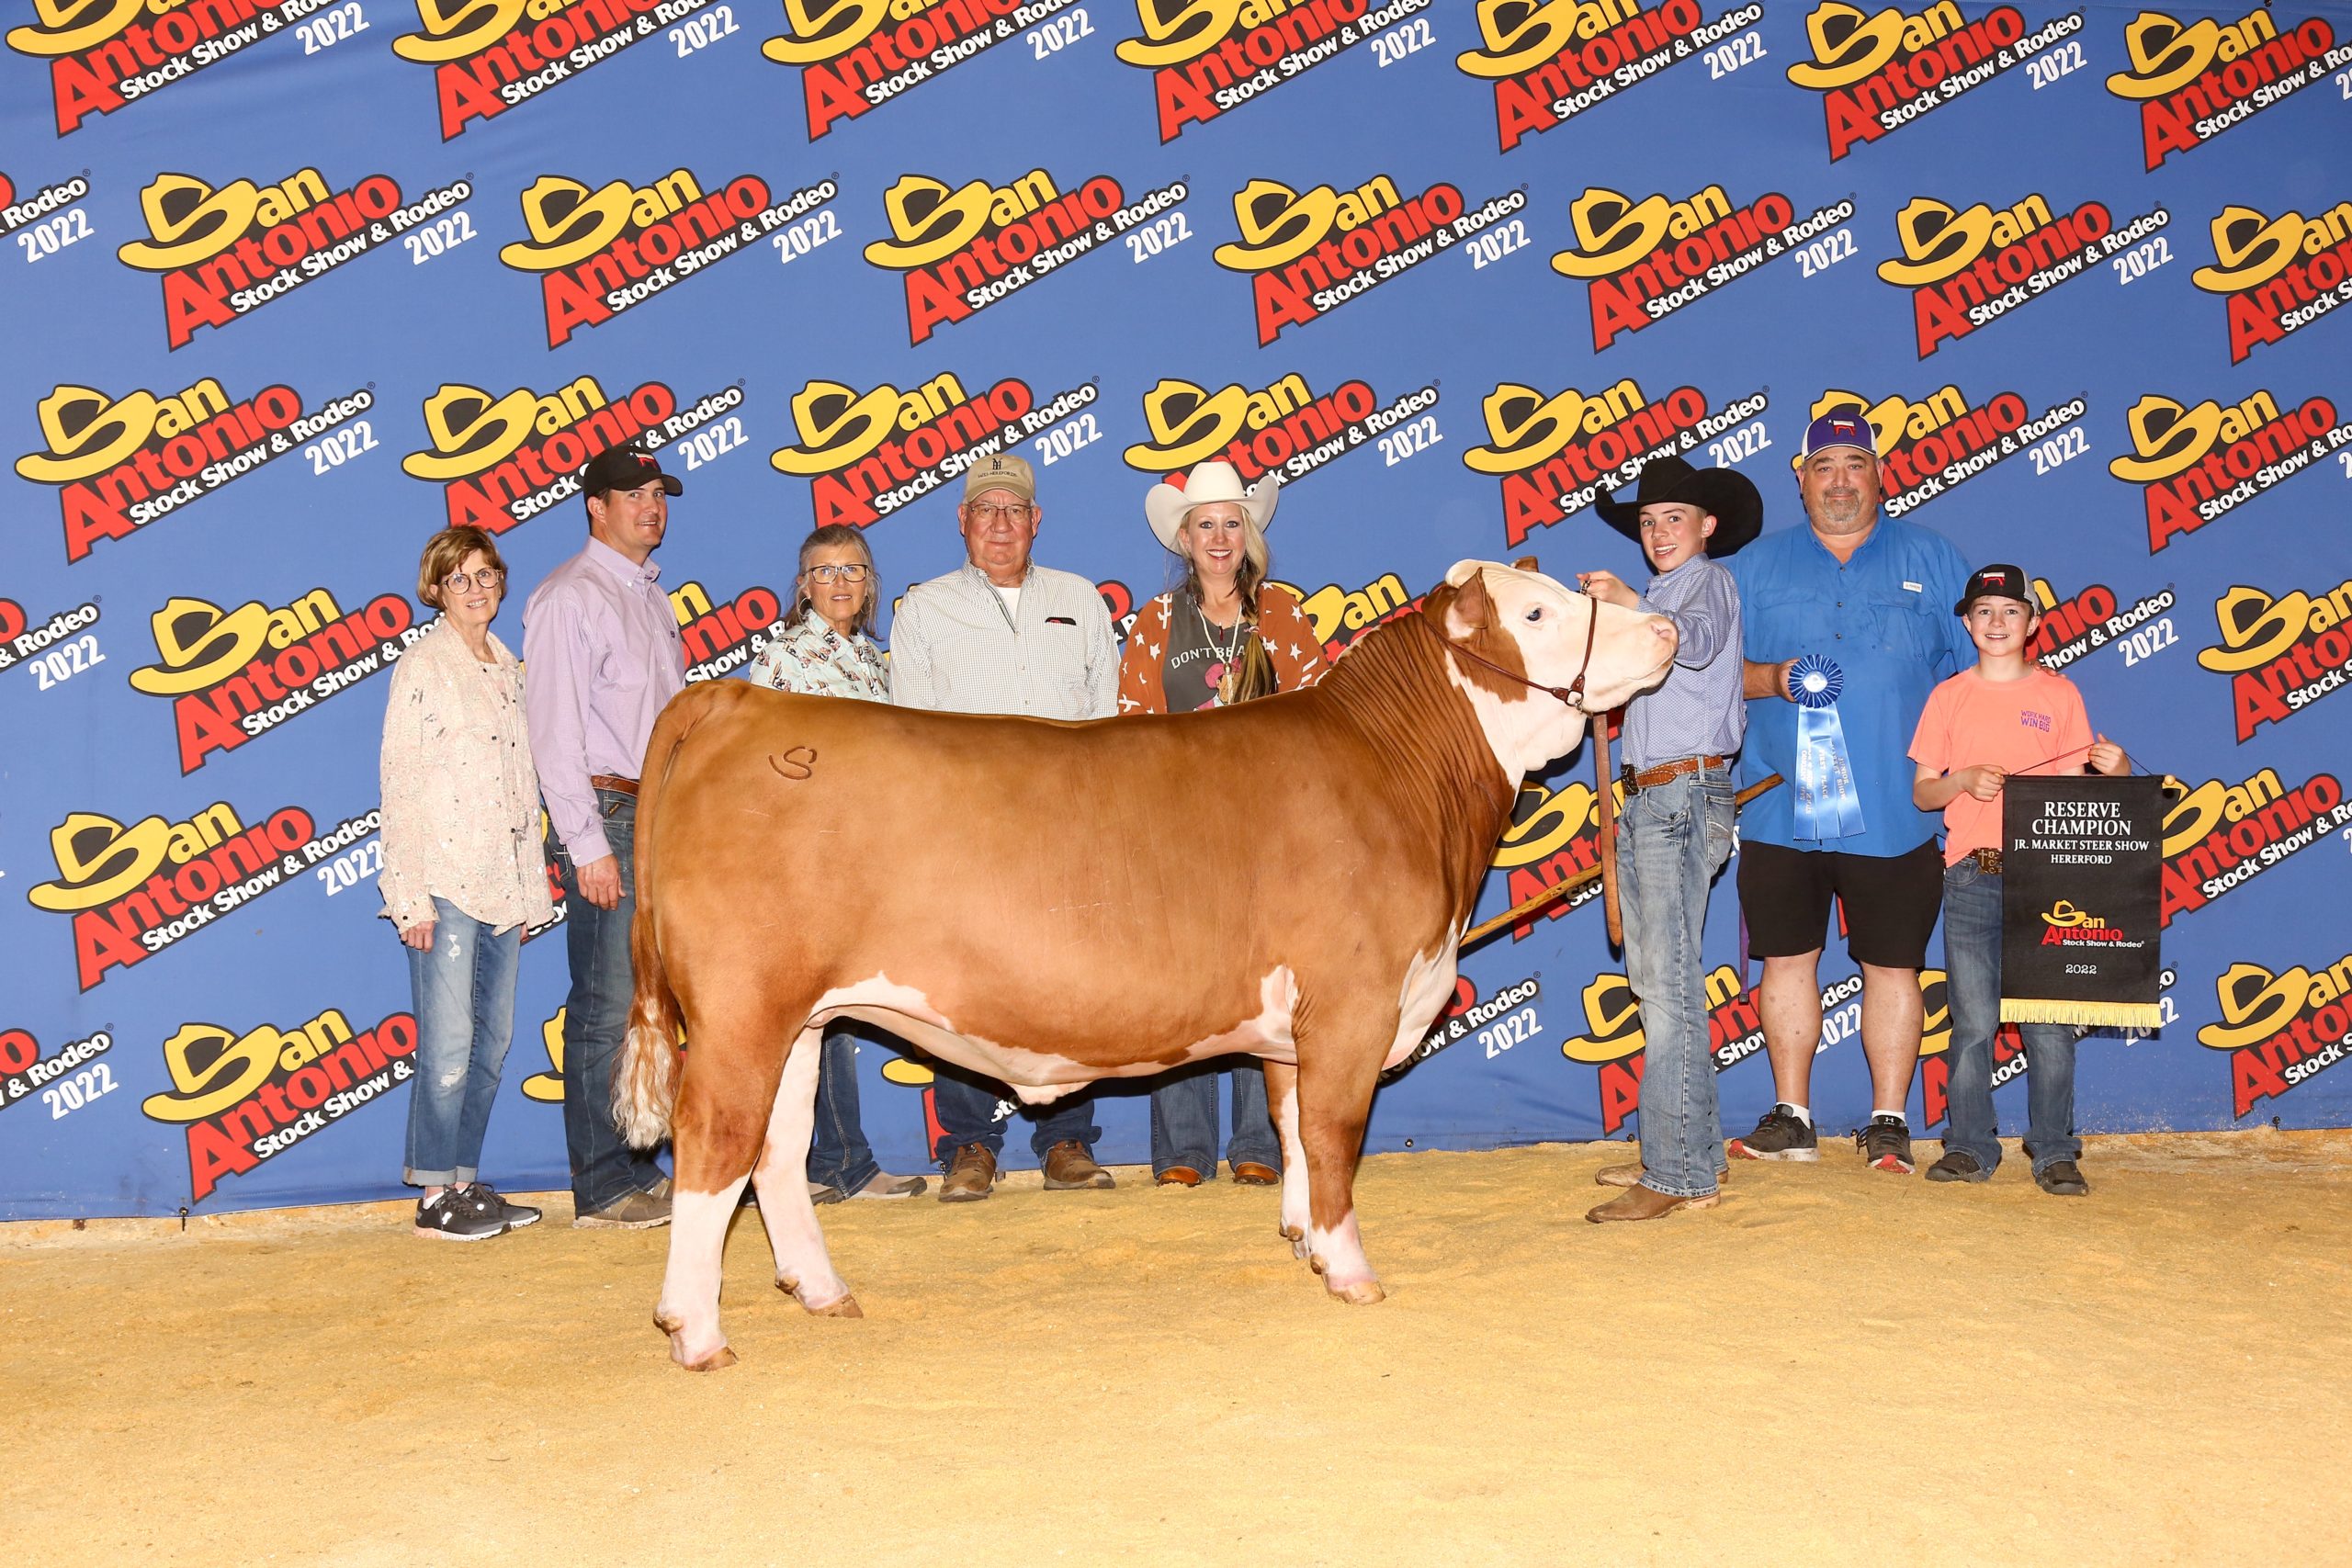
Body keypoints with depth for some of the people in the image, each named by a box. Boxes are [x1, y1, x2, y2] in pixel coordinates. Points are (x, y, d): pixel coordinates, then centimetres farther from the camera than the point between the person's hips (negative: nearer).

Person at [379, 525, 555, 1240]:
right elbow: (399, 784, -8)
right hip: (446, 882, -7)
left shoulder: (507, 668, 16)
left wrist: (530, 885, 13)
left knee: (494, 1039, 9)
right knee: (449, 1040, -7)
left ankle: (466, 1180, 17)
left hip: (503, 882, 7)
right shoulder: (423, 667, -4)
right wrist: (410, 897, -14)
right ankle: (435, 1194, 1)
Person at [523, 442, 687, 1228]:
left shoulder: (652, 596, 19)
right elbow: (555, 730, -12)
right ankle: (604, 1187, 1)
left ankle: (640, 1169, 18)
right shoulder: (571, 597, -7)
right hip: (607, 815, -8)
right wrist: (588, 843, -17)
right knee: (608, 1009, -6)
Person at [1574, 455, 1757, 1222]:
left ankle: (1677, 1174, -11)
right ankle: (1690, 1151, 21)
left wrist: (1630, 604, -35)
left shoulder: (1708, 579, -3)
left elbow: (1698, 642, -25)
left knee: (1670, 983, -12)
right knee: (1653, 981, 12)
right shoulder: (1658, 597, 24)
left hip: (1686, 796, -10)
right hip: (1643, 799, 10)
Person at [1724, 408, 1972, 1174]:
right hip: (1780, 812, 1)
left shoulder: (1929, 558, 8)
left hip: (1894, 814, -1)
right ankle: (1791, 1117, 17)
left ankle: (1888, 1123, 13)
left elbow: (1978, 668, 7)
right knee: (1787, 959, 7)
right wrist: (1771, 680, -13)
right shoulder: (1758, 564, 10)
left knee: (1893, 966, 2)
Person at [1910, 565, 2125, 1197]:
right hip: (1971, 877, 1)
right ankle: (1969, 1147, 10)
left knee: (2050, 1022, -3)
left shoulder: (2059, 694, 8)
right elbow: (1922, 791, 9)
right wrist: (1963, 781, -9)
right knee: (1972, 1022, 1)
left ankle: (2054, 1151, 7)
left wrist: (2113, 772, -12)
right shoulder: (1949, 696, 9)